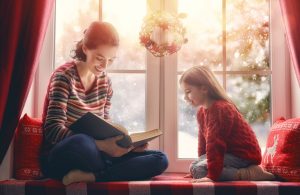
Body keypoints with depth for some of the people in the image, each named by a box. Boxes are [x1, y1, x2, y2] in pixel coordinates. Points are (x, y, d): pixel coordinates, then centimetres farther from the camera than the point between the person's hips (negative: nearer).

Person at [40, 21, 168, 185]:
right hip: (60, 157, -7)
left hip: (93, 156, 7)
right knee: (82, 142, -44)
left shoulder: (105, 82, 10)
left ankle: (88, 176, -23)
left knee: (160, 160, -10)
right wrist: (102, 145, -32)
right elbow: (53, 130, -20)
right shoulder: (65, 76, -9)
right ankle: (117, 173, -14)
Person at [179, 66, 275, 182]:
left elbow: (215, 144, -29)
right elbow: (203, 141, 18)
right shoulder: (201, 112, 11)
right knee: (194, 165, 9)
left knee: (198, 169, -23)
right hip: (230, 152, 11)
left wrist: (212, 175, -33)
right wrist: (202, 161, 22)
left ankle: (247, 174, -22)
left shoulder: (220, 109, -22)